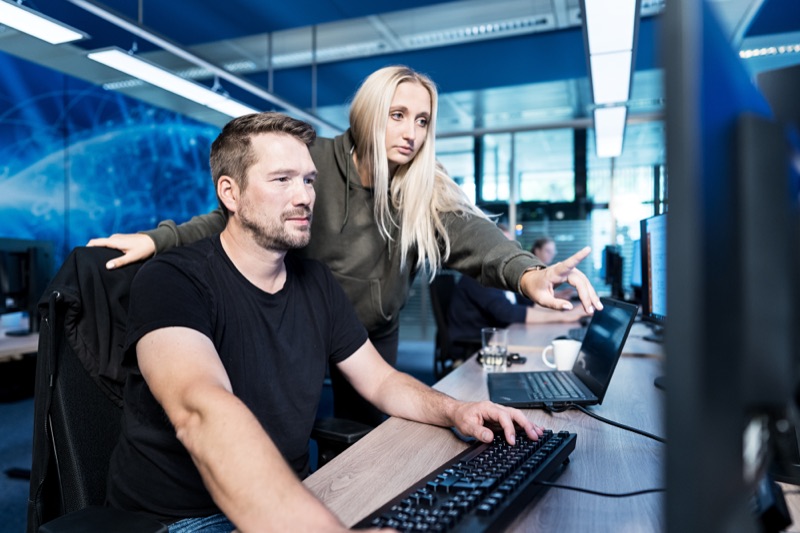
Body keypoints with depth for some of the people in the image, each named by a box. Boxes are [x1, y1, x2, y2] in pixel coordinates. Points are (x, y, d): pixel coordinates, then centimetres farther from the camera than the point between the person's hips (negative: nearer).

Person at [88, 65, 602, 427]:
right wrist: (158, 239, -22)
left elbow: (471, 232, -31)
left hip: (374, 337, 2)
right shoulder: (316, 162, -16)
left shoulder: (426, 190, -14)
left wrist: (527, 272, -52)